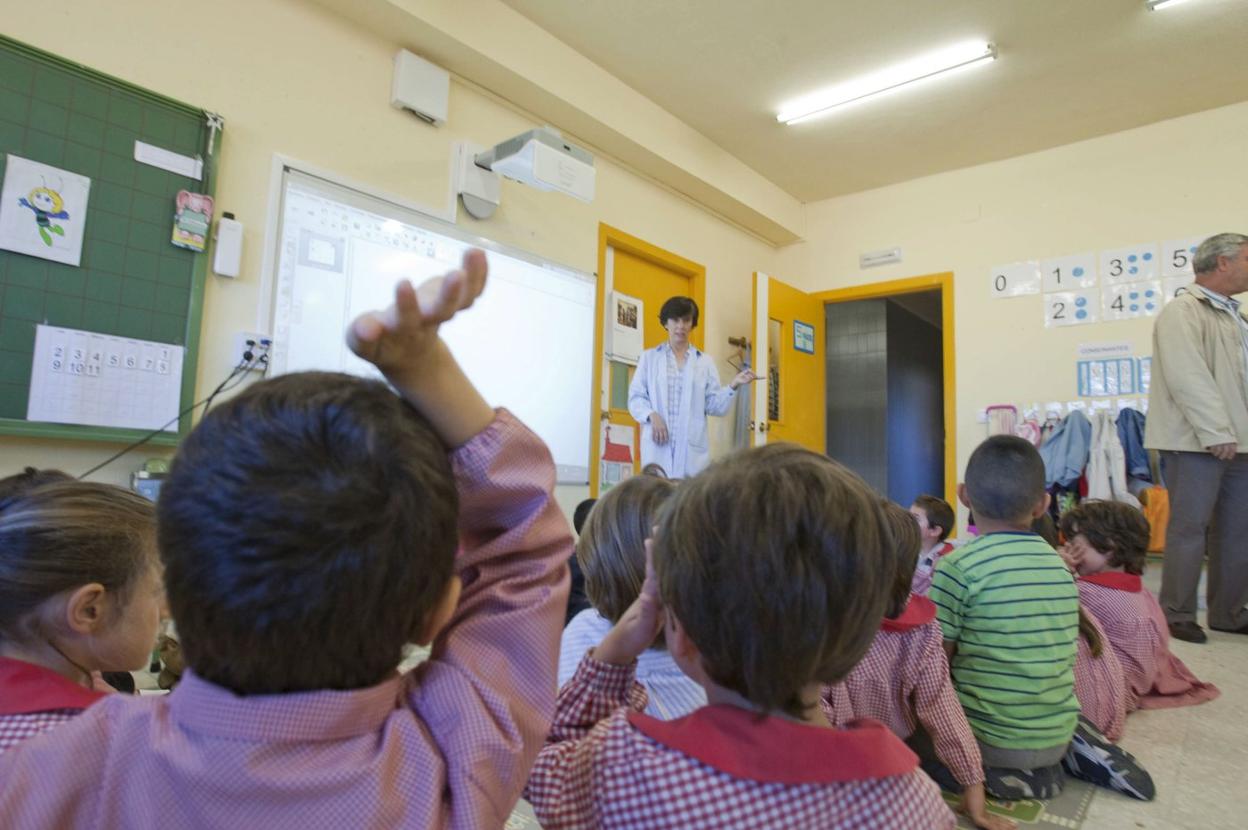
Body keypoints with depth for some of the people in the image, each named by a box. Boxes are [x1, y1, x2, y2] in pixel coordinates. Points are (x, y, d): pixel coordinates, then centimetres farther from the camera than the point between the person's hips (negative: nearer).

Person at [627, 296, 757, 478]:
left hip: (692, 448, 1)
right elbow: (635, 397, 8)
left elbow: (714, 406, 9)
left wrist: (732, 386, -7)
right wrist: (652, 415, -10)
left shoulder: (705, 361, 15)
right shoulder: (649, 357, 14)